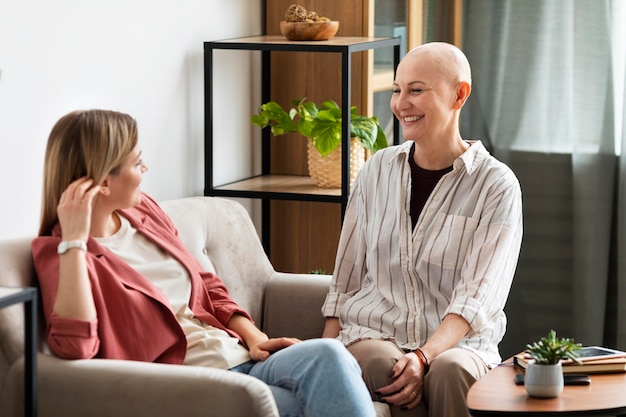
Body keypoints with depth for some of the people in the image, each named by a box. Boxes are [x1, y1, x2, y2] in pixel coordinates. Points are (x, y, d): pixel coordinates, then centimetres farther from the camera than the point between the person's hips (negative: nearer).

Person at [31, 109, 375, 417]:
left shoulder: (142, 210, 15)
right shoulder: (57, 253, -6)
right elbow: (75, 347, -24)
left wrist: (254, 336, 7)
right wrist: (74, 240, -23)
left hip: (241, 357, 7)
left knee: (328, 355, -24)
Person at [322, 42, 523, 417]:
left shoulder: (497, 186, -1)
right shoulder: (378, 170, 10)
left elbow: (477, 299, -10)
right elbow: (346, 277, 12)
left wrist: (424, 356, -26)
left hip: (458, 344, -2)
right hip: (371, 334, 3)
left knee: (450, 371, -37)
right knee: (383, 364, -33)